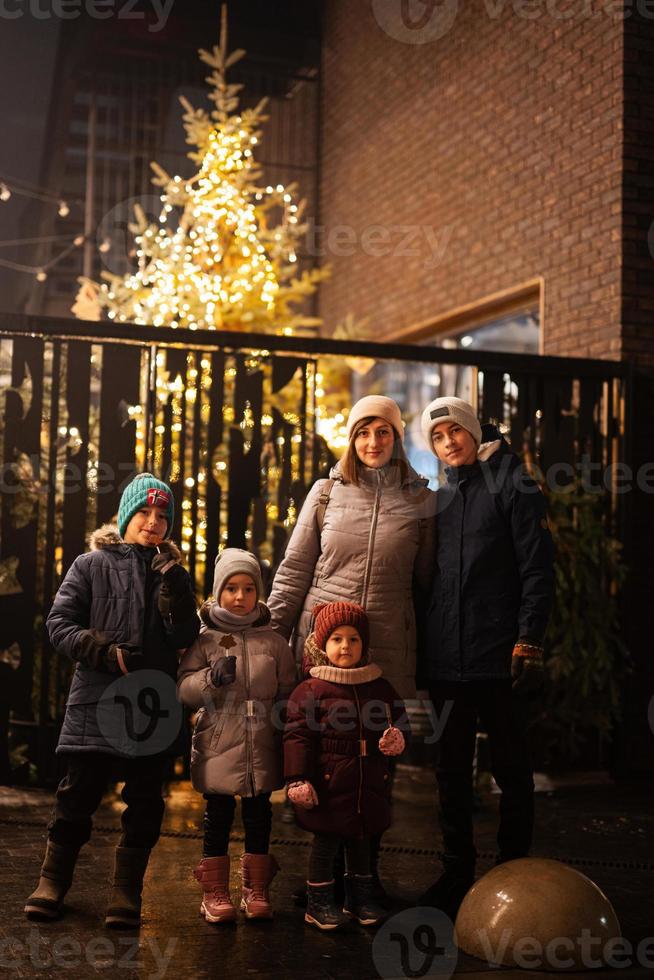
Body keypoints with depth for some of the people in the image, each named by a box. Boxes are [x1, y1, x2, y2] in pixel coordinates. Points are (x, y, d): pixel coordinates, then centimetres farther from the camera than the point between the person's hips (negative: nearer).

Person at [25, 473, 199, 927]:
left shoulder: (173, 574, 11)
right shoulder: (92, 565, 4)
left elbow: (186, 638, 1)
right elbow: (60, 623, -1)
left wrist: (173, 590, -12)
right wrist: (107, 653, -13)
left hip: (155, 705, 2)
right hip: (96, 701, -2)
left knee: (145, 801, 6)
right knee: (78, 795, 4)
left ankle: (127, 890, 16)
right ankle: (52, 882, 20)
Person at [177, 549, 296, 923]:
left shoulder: (273, 641, 6)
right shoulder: (206, 639, 1)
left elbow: (287, 690, 11)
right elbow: (184, 688, -4)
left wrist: (281, 719, -2)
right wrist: (211, 677, -20)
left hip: (262, 745, 2)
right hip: (218, 744, -2)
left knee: (259, 814, 10)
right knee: (218, 814, 3)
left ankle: (256, 889, 22)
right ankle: (215, 890, 14)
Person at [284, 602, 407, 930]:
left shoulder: (379, 687, 7)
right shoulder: (310, 691, -7)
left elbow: (397, 717, 19)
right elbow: (297, 736, -10)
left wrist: (396, 736, -5)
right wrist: (298, 779, -15)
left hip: (369, 784, 5)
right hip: (329, 783, -4)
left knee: (362, 841, 15)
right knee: (326, 841, 3)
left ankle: (360, 898, 31)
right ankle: (319, 902, 17)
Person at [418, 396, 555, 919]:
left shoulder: (513, 488, -1)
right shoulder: (438, 500, 16)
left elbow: (538, 568, -7)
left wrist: (528, 639, -15)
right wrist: (423, 645, 11)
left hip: (500, 656, -5)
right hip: (447, 657, 5)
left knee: (511, 767, 4)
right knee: (452, 768, 10)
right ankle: (457, 873, 19)